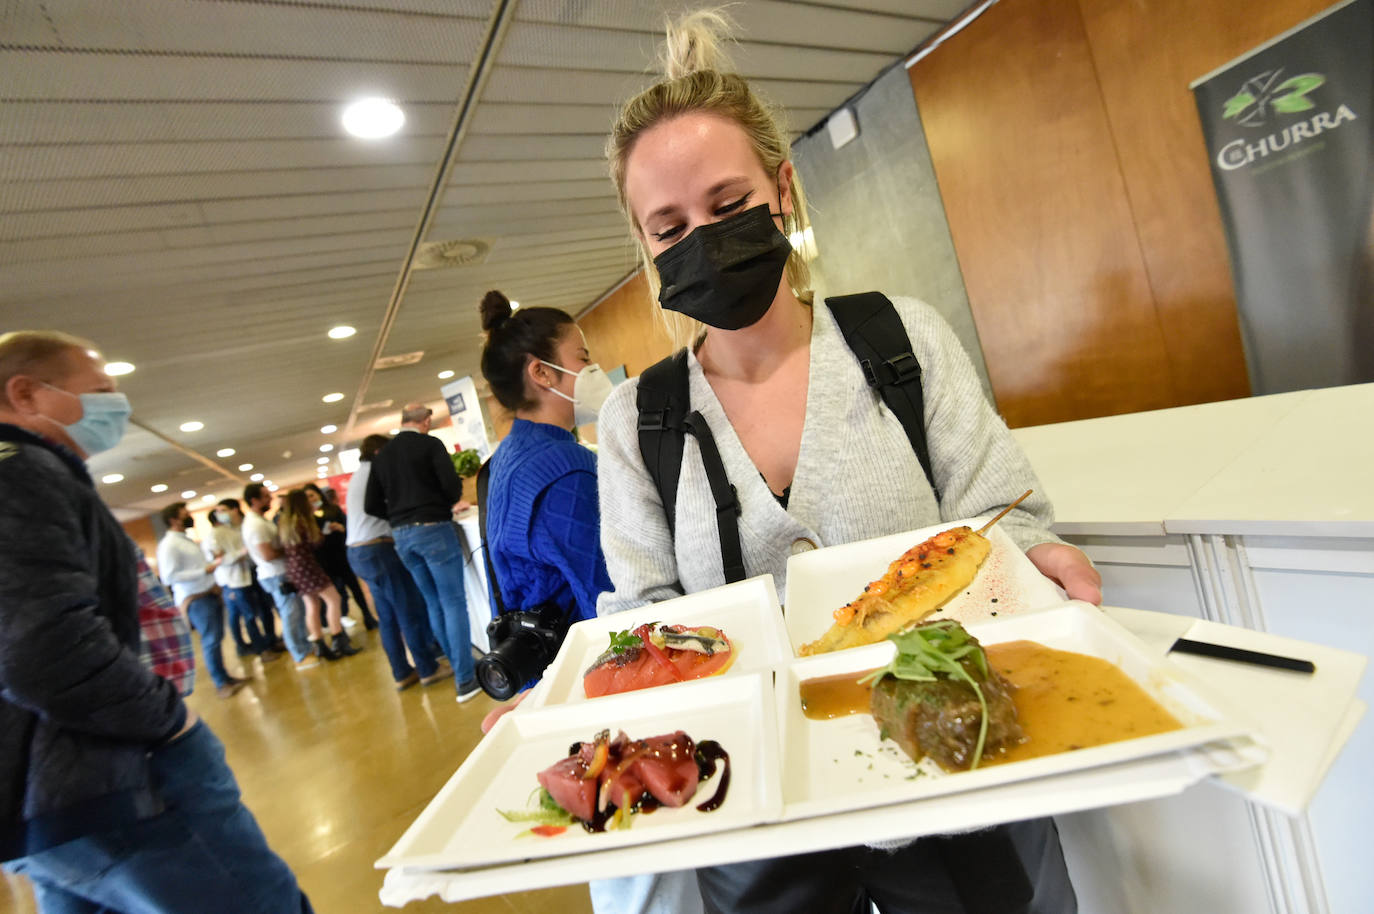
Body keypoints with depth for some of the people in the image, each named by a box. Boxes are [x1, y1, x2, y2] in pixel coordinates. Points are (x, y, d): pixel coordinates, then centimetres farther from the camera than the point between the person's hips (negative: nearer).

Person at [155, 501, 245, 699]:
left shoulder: (187, 540, 15)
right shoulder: (168, 544, -15)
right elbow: (170, 576, -23)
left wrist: (213, 563, 7)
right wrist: (205, 570, -24)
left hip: (210, 593, 9)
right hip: (195, 599, -9)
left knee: (217, 637, 13)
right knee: (210, 640, -4)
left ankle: (225, 676, 22)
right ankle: (220, 683, 8)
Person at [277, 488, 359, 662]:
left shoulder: (282, 521, 11)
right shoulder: (303, 520, -11)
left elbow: (284, 545, 18)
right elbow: (314, 542, -9)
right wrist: (322, 533, 9)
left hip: (292, 568, 8)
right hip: (306, 565, -8)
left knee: (311, 606, 9)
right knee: (333, 599, -4)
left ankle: (320, 646, 9)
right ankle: (338, 642, -6)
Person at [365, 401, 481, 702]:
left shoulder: (381, 456, 11)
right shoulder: (430, 444, -5)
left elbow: (372, 505, 11)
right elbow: (452, 485, -15)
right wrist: (451, 503, 6)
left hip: (401, 536, 6)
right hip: (433, 529, -6)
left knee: (434, 603, 16)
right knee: (453, 602, -2)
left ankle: (458, 663, 27)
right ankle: (466, 679, -2)